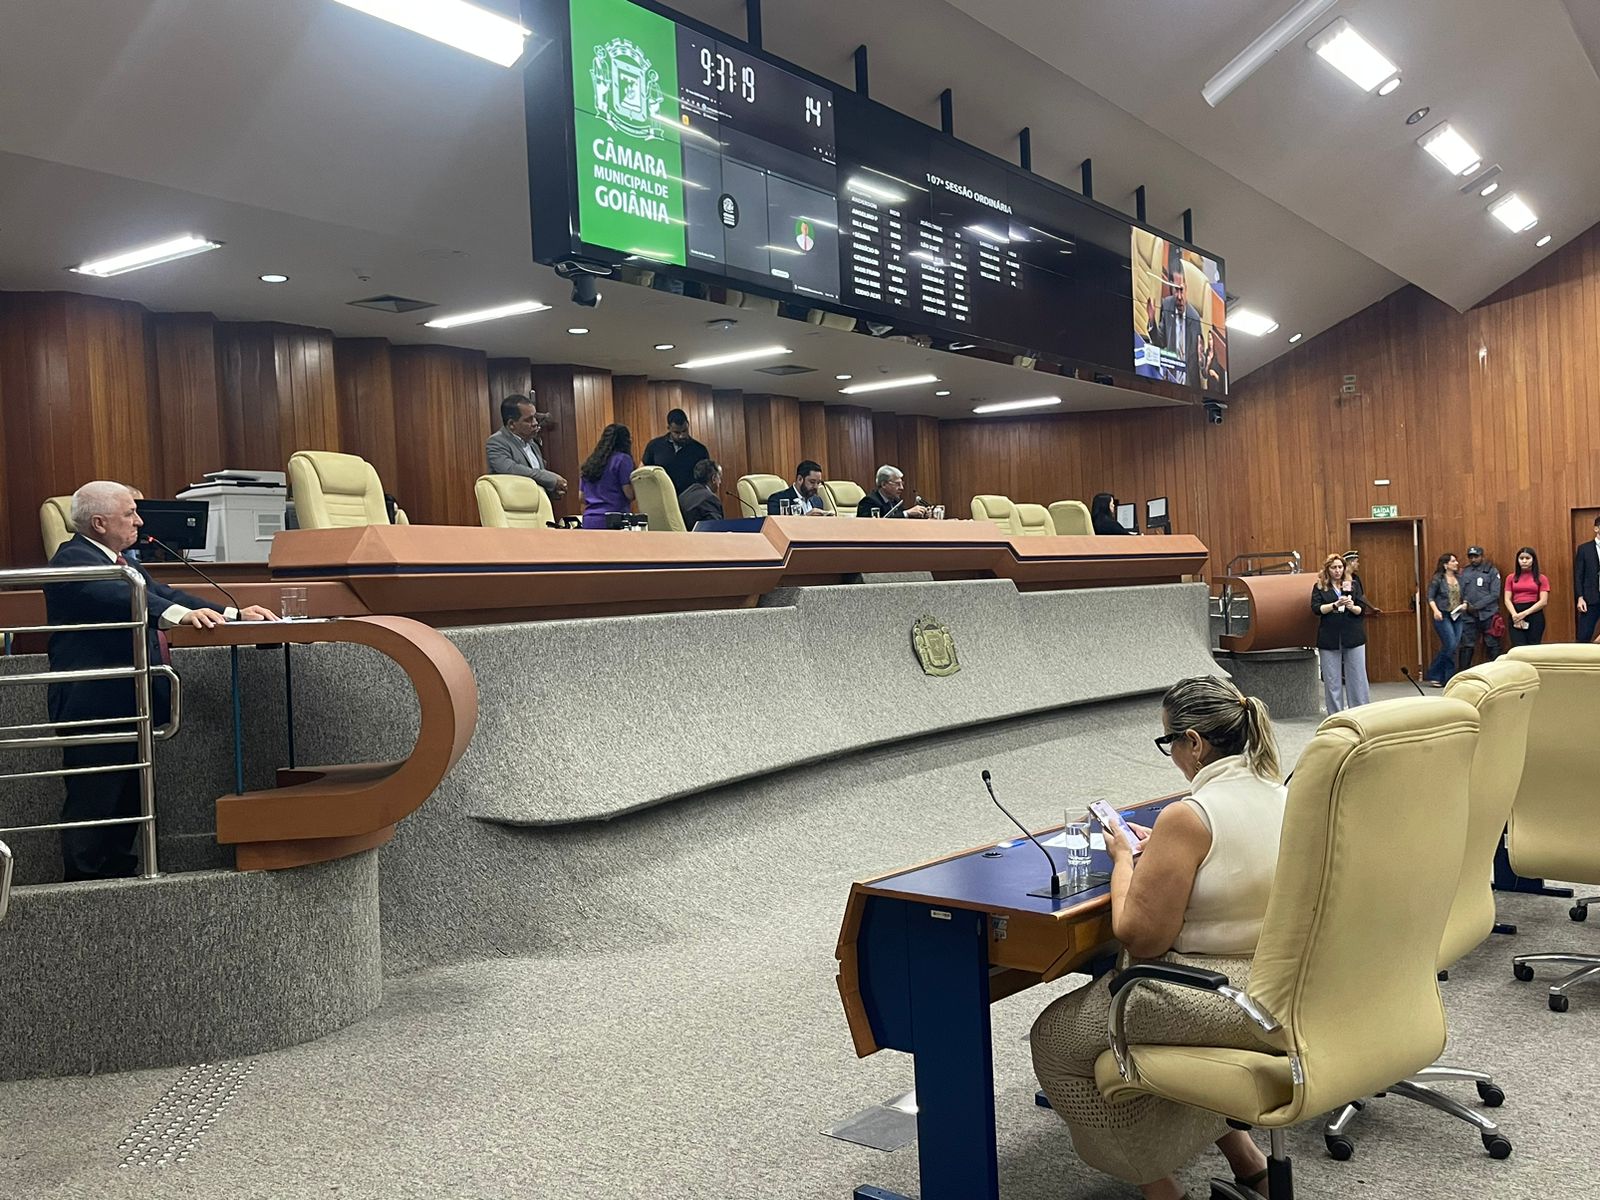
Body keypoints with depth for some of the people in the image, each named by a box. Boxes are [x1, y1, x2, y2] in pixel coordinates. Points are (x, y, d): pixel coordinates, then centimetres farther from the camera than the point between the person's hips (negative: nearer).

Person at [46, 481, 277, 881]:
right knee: (93, 803, -5)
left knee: (128, 800, 16)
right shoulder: (73, 560, -13)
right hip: (96, 709, -10)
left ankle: (118, 874, 26)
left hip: (130, 706, 10)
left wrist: (235, 614, 1)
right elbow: (119, 597, -31)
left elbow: (162, 594, 13)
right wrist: (181, 614, -47)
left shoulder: (123, 564, 19)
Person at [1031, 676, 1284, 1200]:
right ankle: (1244, 1158, 31)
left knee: (1056, 1038, 9)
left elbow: (1140, 938, -19)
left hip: (1221, 1005, -9)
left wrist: (1123, 857, -5)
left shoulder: (1186, 817, -22)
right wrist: (1159, 851, 14)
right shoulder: (1283, 796, 2)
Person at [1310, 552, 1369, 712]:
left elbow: (1362, 608, 4)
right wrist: (1336, 604, -21)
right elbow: (1316, 608, -7)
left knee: (1357, 678, 3)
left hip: (1353, 637, 1)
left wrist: (1352, 607, -18)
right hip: (1329, 639, -1)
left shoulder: (1353, 584, 9)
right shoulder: (1319, 587, 5)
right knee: (1332, 681, 4)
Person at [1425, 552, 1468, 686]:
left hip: (1457, 616, 6)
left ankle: (1448, 679, 10)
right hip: (1443, 616, -5)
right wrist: (1435, 610, -18)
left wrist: (1464, 604, -1)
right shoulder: (1437, 579, -4)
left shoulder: (1459, 578, 11)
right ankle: (1434, 675, -1)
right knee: (1450, 646, -14)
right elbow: (1430, 597, -4)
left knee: (1454, 647, 3)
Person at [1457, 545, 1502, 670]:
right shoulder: (1465, 572, 12)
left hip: (1488, 614, -3)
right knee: (1466, 646, 2)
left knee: (1492, 646, 2)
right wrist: (1465, 604, -11)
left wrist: (1476, 606, -12)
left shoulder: (1492, 571, 2)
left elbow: (1495, 594, -6)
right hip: (1468, 616, 3)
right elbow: (1460, 593, 8)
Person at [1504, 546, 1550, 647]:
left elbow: (1543, 601, -3)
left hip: (1534, 615, -1)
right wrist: (1515, 615, -14)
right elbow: (1507, 600, 4)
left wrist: (1524, 613, -14)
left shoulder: (1541, 578, 7)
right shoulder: (1511, 578, 12)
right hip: (1515, 616, 1)